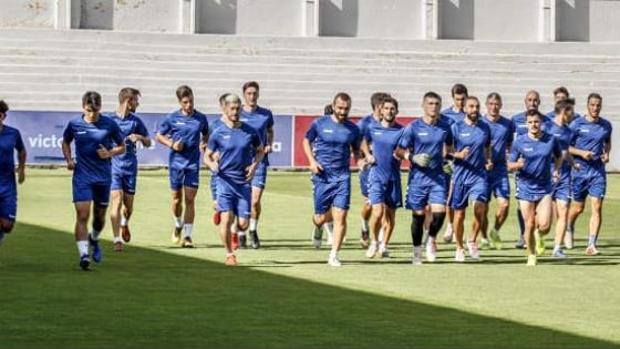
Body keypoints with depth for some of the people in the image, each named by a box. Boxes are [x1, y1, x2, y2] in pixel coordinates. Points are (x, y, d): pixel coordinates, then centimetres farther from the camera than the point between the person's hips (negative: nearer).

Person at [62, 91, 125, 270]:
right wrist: (69, 159, 0)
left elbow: (122, 147, 6)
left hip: (103, 176, 1)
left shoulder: (110, 124, -4)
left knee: (100, 215, 14)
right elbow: (65, 142, 17)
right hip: (82, 176, -1)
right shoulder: (74, 124, -2)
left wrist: (109, 153, -14)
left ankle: (94, 239, 46)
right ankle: (83, 254, -16)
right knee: (82, 215, -14)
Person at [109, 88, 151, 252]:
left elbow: (148, 143, 12)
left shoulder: (135, 121, 5)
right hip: (113, 166, -3)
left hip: (130, 166, 3)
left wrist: (140, 137, -9)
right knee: (117, 200, -14)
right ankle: (117, 239, -13)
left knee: (128, 204, 8)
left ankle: (125, 223, 42)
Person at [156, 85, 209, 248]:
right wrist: (171, 144, -9)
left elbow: (206, 135, 20)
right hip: (176, 161, 0)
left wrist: (204, 144, -1)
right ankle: (178, 225, 36)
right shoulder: (172, 118, -1)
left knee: (190, 199, -6)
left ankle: (187, 236, -4)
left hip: (193, 163, 0)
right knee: (177, 197, 8)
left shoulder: (201, 118, 3)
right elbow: (159, 135, 8)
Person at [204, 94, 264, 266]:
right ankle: (229, 254, 3)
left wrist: (254, 165, -1)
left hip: (244, 182, 2)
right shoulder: (218, 133, 0)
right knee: (226, 218, -13)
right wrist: (212, 164, -18)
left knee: (243, 223, -2)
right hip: (225, 179, -2)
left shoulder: (250, 131, 3)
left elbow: (260, 151, 18)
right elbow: (207, 156, 5)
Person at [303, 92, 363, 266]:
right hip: (322, 176, -1)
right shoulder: (319, 124, -1)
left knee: (340, 216, -9)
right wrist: (312, 161, -4)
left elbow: (356, 150, 17)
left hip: (342, 176, 1)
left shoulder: (353, 129, 4)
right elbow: (307, 141, 11)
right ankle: (318, 228, 44)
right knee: (321, 217, 5)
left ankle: (334, 256, -3)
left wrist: (360, 160, -5)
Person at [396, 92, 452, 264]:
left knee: (440, 211, -13)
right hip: (418, 177, -2)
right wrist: (413, 157, -19)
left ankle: (431, 240, 16)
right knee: (418, 215, 3)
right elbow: (399, 150, -2)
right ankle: (417, 251, 20)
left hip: (438, 176, 2)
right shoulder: (413, 127, -5)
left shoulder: (445, 127, 5)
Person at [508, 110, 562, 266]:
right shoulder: (519, 142, -5)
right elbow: (510, 165, -1)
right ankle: (531, 255, 22)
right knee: (529, 225, 0)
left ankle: (539, 236, 25)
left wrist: (556, 169, 5)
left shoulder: (551, 140, -1)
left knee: (544, 225, -12)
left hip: (544, 188, 1)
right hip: (525, 188, 0)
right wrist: (517, 165, -21)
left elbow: (559, 156, 19)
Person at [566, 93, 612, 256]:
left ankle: (592, 245, -12)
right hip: (580, 170, -2)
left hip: (598, 171, 2)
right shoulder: (577, 124, -6)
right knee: (578, 207, 10)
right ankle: (569, 229, 43)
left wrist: (606, 154, 3)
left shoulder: (606, 125, 5)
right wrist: (581, 153, -18)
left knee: (597, 207, -10)